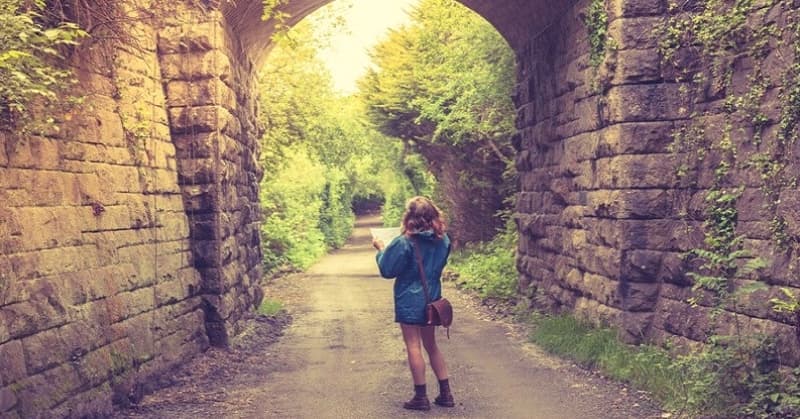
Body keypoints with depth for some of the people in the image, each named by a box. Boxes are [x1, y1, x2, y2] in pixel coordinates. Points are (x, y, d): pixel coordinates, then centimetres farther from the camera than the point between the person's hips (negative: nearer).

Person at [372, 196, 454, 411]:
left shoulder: (404, 243, -18)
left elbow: (387, 270, -10)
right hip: (432, 299, 6)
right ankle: (445, 393, 19)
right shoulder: (443, 240, 0)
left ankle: (421, 397, 7)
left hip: (410, 301, -6)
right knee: (431, 345, 17)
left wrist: (381, 250, 4)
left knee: (414, 347, 3)